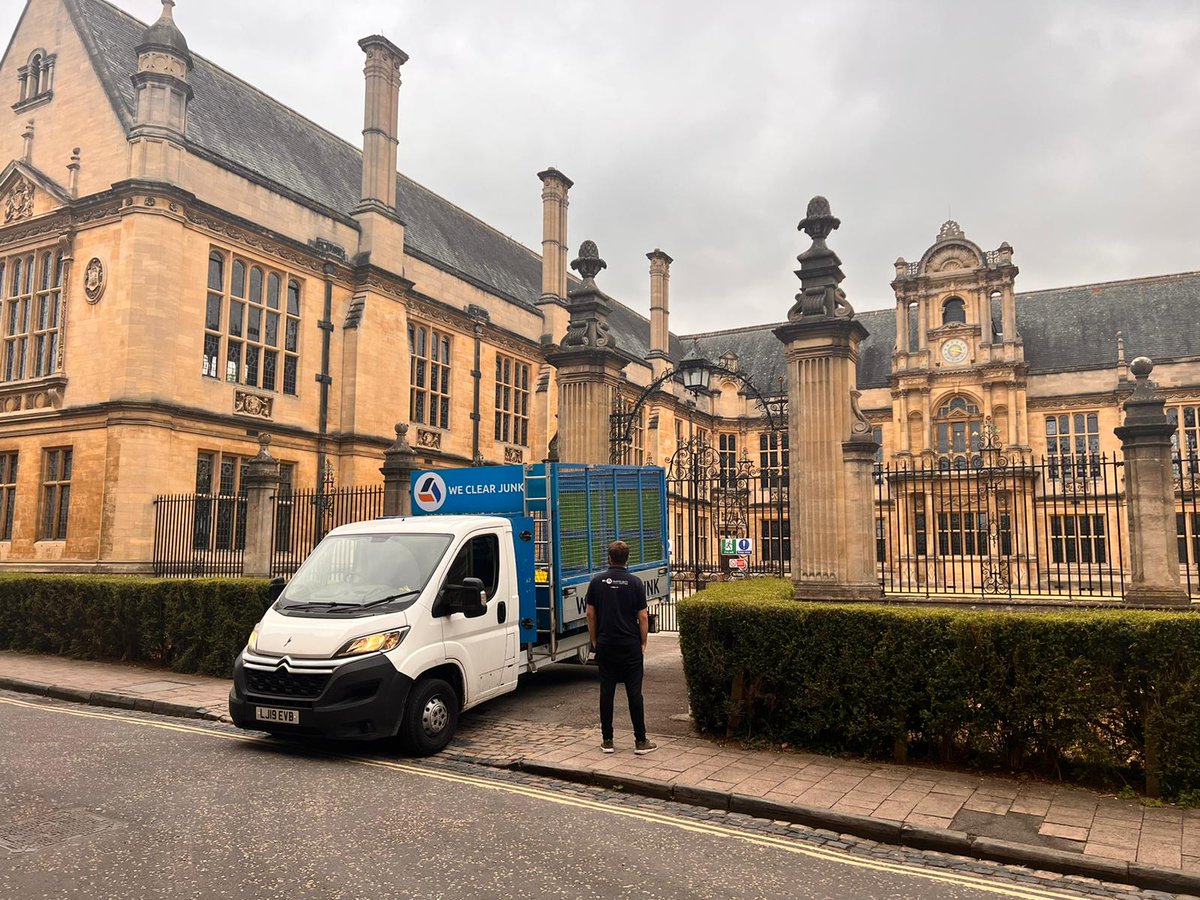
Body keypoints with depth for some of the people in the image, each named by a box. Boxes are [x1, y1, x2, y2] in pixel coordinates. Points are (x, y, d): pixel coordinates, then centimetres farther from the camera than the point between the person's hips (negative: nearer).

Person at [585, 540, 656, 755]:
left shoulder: (597, 582, 0)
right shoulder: (635, 582, -6)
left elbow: (590, 614, 3)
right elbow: (643, 617, -6)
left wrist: (594, 641, 13)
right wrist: (643, 643, 4)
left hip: (605, 645, 2)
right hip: (630, 646, -2)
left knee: (606, 692, 7)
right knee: (634, 692, 2)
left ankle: (607, 740, 10)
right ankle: (640, 741, 5)